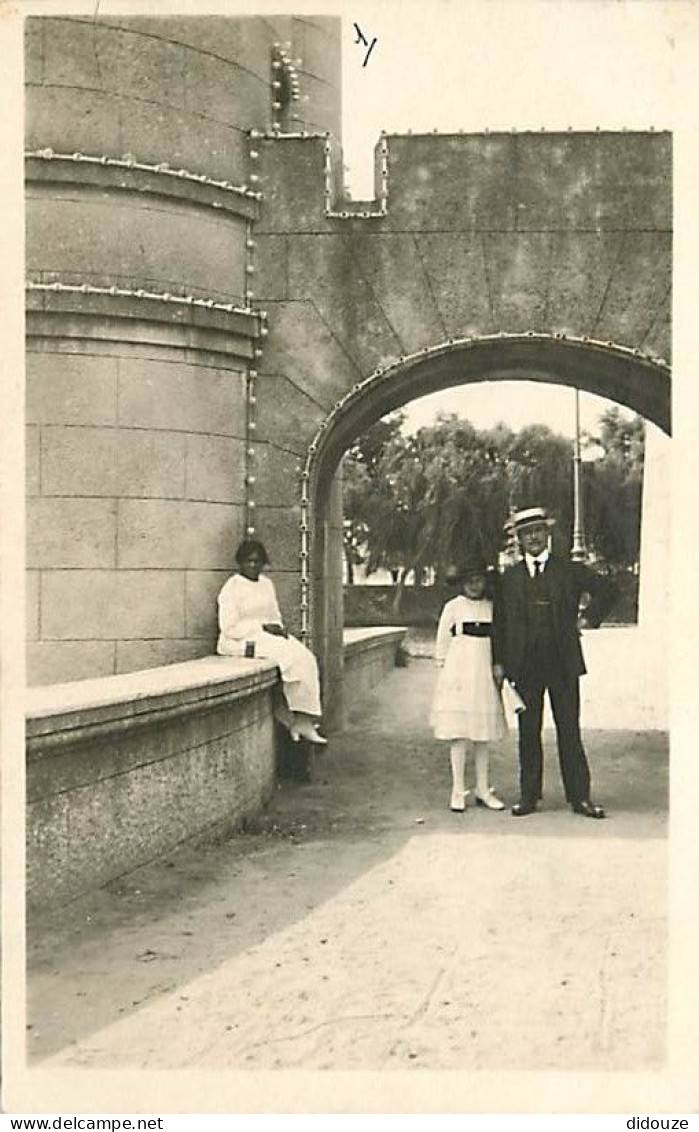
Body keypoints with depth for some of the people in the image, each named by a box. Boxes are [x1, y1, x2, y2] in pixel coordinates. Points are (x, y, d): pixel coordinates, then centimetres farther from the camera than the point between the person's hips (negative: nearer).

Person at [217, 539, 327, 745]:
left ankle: (304, 721, -28)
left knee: (306, 658, -21)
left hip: (270, 635, 7)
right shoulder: (231, 588, -6)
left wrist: (279, 628, -2)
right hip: (242, 642, -7)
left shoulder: (267, 584, 17)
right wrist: (263, 628, -15)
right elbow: (229, 629, -12)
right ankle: (290, 719, -17)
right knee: (289, 656, -29)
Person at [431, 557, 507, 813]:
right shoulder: (453, 607, -1)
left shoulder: (492, 607, 9)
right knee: (459, 734, -4)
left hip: (484, 676, 4)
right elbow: (442, 642, 3)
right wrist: (445, 666, -1)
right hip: (458, 674, -3)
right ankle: (458, 791, 2)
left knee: (483, 735, 8)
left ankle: (483, 790, 15)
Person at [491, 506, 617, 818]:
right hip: (524, 665, 1)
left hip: (563, 663, -1)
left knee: (569, 732, 2)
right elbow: (499, 621, 10)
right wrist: (498, 661, 4)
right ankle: (529, 796, 14)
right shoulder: (509, 578, 9)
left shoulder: (570, 570, 5)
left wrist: (588, 619, 5)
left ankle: (579, 797, 8)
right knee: (528, 733, 6)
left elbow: (606, 590, 14)